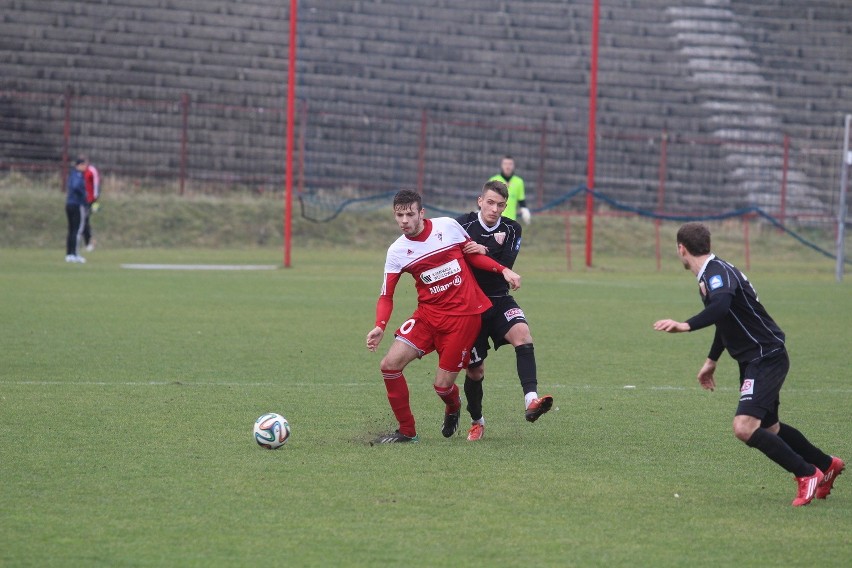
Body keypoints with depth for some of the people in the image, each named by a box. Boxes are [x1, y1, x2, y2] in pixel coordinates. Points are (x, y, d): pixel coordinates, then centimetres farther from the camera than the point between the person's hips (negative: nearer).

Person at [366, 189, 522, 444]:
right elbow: (386, 295, -1)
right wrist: (379, 326, -18)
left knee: (443, 385, -5)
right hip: (428, 315, 3)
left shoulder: (448, 226, -5)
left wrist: (503, 270, -2)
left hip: (464, 315, -3)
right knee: (390, 365, -13)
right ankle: (407, 431, 3)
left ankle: (453, 408, 35)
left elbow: (473, 255, 11)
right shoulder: (397, 251, -2)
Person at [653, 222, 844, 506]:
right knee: (769, 428, 23)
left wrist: (686, 326, -52)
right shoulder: (710, 274, 13)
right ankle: (827, 464, 42)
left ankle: (808, 474, -11)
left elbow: (721, 306, -42)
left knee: (745, 427, -22)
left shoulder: (717, 272, -19)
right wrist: (711, 361, 34)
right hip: (753, 361, 11)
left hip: (767, 358, -11)